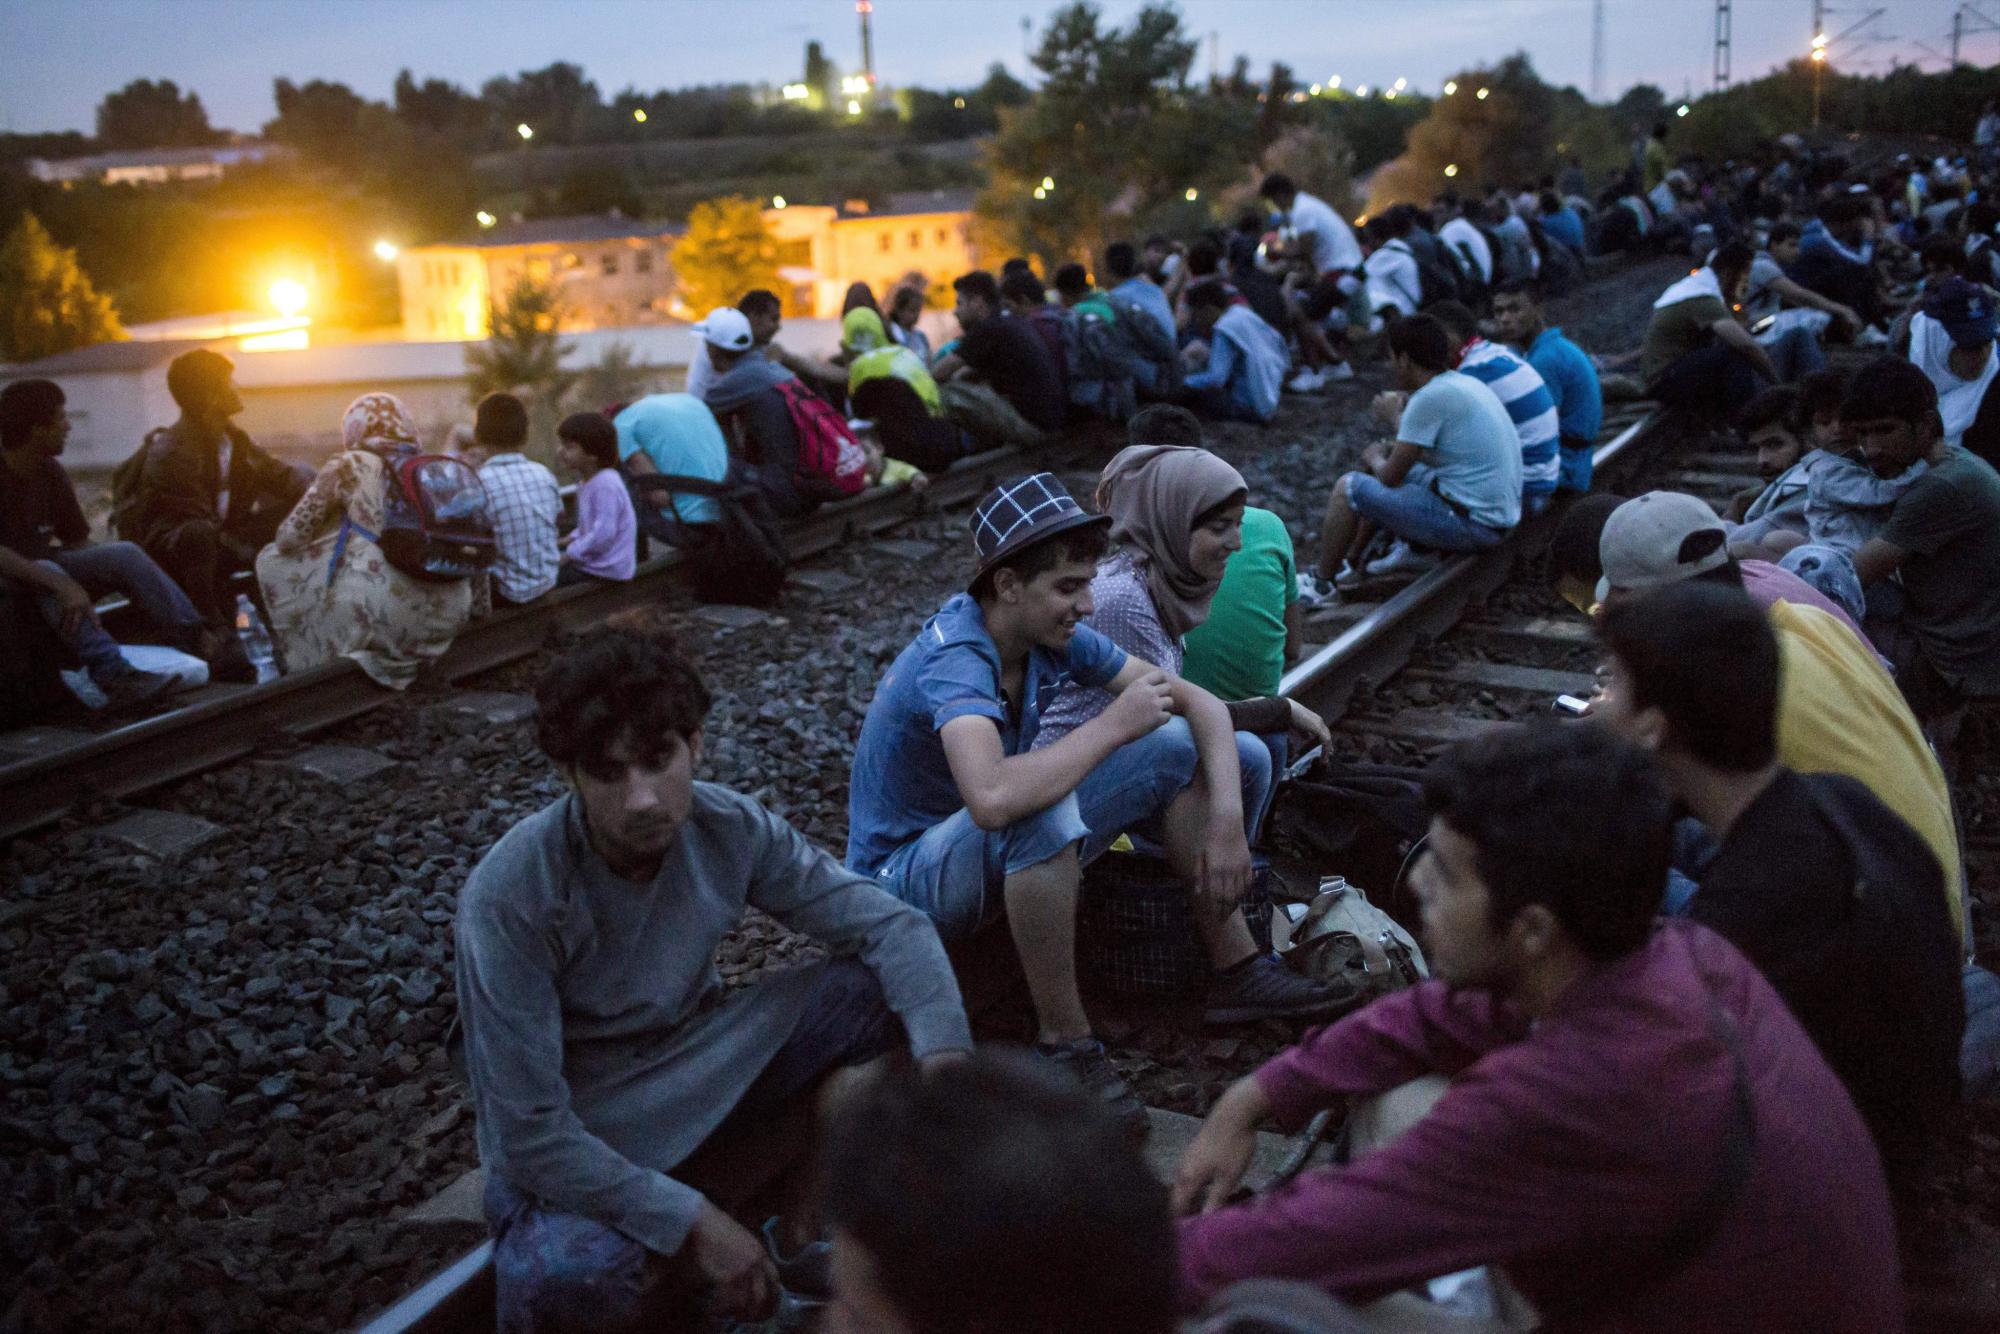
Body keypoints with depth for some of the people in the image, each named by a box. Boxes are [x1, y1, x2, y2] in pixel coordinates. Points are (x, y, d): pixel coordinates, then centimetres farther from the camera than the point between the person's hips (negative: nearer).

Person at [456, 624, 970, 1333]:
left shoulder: (731, 829, -16)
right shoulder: (508, 899, -29)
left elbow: (893, 926, -11)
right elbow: (529, 1131, -27)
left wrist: (944, 1058, -28)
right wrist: (692, 1221, -28)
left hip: (698, 1073, 5)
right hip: (569, 1142, -5)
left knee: (882, 987, -13)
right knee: (565, 1275, -38)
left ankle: (812, 1244, 1)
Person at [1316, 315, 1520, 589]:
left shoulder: (1430, 397, -18)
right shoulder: (1466, 383, 10)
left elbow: (1391, 477, -12)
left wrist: (1375, 458, 10)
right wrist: (1398, 417, 36)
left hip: (1469, 524, -10)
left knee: (1348, 487, -2)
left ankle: (1322, 583, 13)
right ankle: (1349, 564, 32)